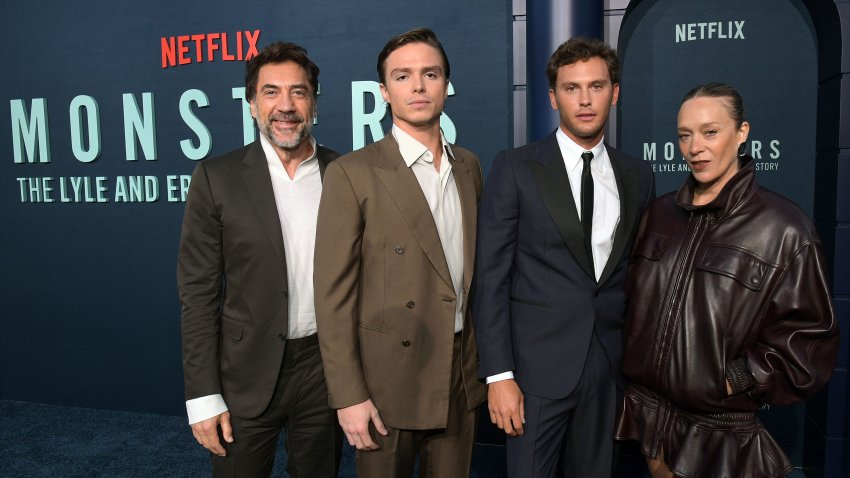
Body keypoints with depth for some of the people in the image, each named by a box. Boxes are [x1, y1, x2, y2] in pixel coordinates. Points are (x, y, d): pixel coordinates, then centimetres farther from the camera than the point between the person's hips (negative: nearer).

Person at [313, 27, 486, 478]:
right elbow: (333, 294, -12)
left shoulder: (469, 165, 6)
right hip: (389, 380, -4)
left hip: (462, 373, 5)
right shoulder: (352, 174, -11)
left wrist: (486, 358, 11)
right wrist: (349, 395, -14)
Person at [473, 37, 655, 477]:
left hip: (610, 369, 4)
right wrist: (499, 375, -12)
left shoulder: (637, 177, 7)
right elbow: (491, 278, -8)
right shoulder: (515, 168, -6)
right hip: (538, 366, -3)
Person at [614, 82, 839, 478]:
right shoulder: (660, 213, 4)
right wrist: (635, 365, 8)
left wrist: (735, 382, -12)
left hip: (721, 431, -4)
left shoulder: (784, 229, -12)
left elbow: (809, 338, -8)